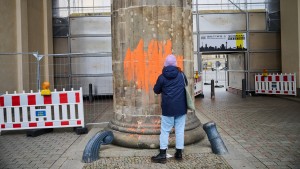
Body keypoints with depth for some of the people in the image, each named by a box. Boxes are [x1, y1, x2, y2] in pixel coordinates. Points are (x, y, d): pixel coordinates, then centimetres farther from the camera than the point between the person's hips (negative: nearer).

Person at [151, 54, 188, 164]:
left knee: (165, 131, 3)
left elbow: (156, 90, 6)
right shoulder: (182, 75, 2)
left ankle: (162, 155, 4)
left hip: (168, 108, -2)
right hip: (181, 107, 2)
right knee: (180, 130, 8)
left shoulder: (162, 77, -5)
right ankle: (179, 153, 14)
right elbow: (186, 86, 20)